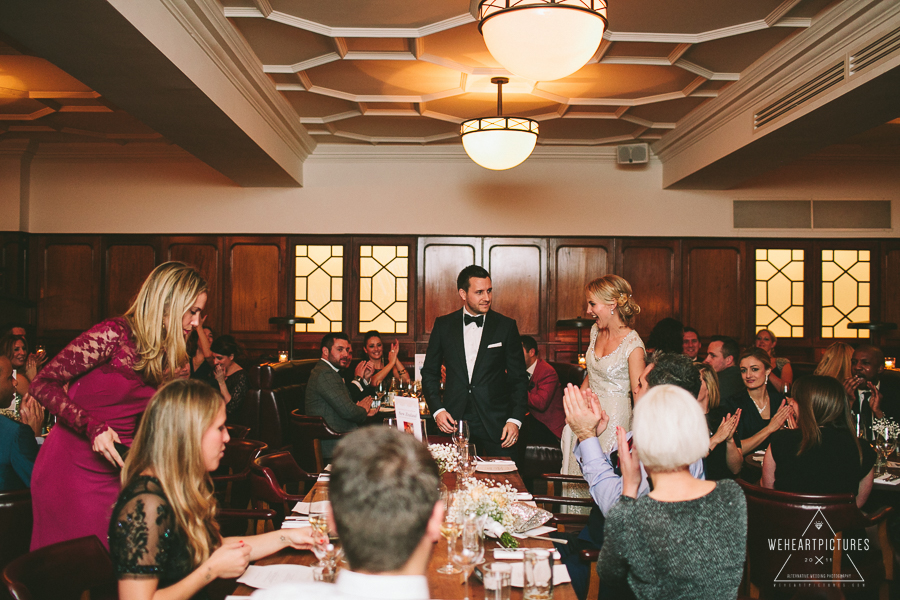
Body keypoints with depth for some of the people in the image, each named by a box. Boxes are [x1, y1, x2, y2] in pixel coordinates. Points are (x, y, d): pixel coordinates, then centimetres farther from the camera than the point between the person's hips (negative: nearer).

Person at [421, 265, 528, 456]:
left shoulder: (506, 326, 3)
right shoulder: (443, 325, 6)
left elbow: (518, 378, 4)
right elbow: (429, 372, 12)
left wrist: (515, 419, -6)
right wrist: (437, 409, -2)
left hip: (495, 422, -1)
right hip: (454, 420, 1)